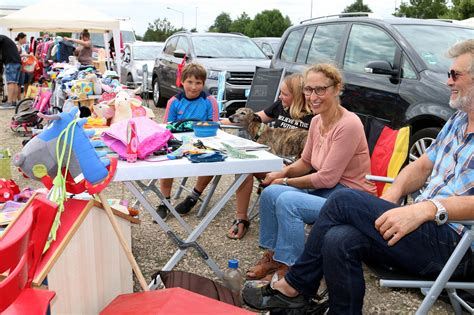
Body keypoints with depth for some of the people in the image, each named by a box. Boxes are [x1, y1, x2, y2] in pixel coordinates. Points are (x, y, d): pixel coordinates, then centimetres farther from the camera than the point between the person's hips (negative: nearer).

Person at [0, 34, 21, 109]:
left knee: (10, 82, -13)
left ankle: (9, 102, -18)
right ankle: (14, 102, 5)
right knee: (15, 83, 6)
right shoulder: (7, 40, 31)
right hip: (18, 62, 9)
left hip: (11, 62, -9)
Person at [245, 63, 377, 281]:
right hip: (325, 190, 8)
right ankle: (272, 255, 7)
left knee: (287, 201, -26)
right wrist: (282, 173, -5)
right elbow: (305, 162, 16)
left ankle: (289, 269, -10)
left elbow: (327, 178, -20)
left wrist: (286, 182, -10)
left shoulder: (348, 125, -21)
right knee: (270, 193, -9)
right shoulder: (317, 121, 5)